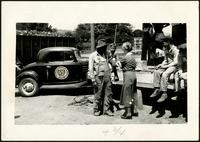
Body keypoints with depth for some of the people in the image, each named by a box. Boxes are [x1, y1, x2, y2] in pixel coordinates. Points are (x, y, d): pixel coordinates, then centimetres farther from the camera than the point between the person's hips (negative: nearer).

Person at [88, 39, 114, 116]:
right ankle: (96, 110, 15)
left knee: (108, 93, 4)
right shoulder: (93, 55, -3)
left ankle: (106, 109, 13)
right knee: (98, 95, 1)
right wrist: (93, 80, -11)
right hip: (99, 77, -5)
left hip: (107, 77, 5)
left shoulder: (105, 54, 13)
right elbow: (91, 69, -5)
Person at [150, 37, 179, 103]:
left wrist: (165, 66, -21)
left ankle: (164, 94, -29)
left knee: (164, 74, -32)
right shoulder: (166, 49, 13)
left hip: (173, 66, -8)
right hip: (167, 65, 8)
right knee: (156, 72, -16)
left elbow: (175, 62, -18)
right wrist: (161, 65, -2)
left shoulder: (175, 50, -13)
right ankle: (157, 89, -16)